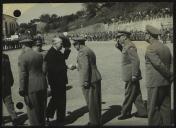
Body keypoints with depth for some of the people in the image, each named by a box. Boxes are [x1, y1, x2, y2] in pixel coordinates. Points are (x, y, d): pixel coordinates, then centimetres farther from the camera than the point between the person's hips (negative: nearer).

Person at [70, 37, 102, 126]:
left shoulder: (82, 52, -13)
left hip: (89, 81, -10)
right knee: (96, 101, 16)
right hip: (96, 79, 10)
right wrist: (76, 66, 27)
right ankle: (98, 120, 26)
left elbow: (86, 67, -21)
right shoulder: (89, 50, 18)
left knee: (91, 102, 1)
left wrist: (86, 81, -21)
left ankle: (94, 122, 10)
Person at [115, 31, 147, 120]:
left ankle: (125, 113, 12)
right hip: (132, 76, 10)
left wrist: (134, 75, -24)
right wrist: (119, 46, 14)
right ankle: (142, 112, 19)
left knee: (129, 94, 2)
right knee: (136, 95, 13)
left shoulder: (130, 47, -18)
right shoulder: (126, 46, 12)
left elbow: (136, 61, -24)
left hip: (131, 76, -10)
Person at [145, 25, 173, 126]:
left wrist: (170, 75, -9)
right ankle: (166, 123, 18)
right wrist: (170, 76, 8)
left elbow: (159, 64, -19)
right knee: (165, 107, 12)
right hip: (166, 83, 8)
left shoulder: (151, 48, -12)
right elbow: (171, 64, 10)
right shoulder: (166, 48, 11)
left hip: (155, 83, -7)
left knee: (153, 108, 1)